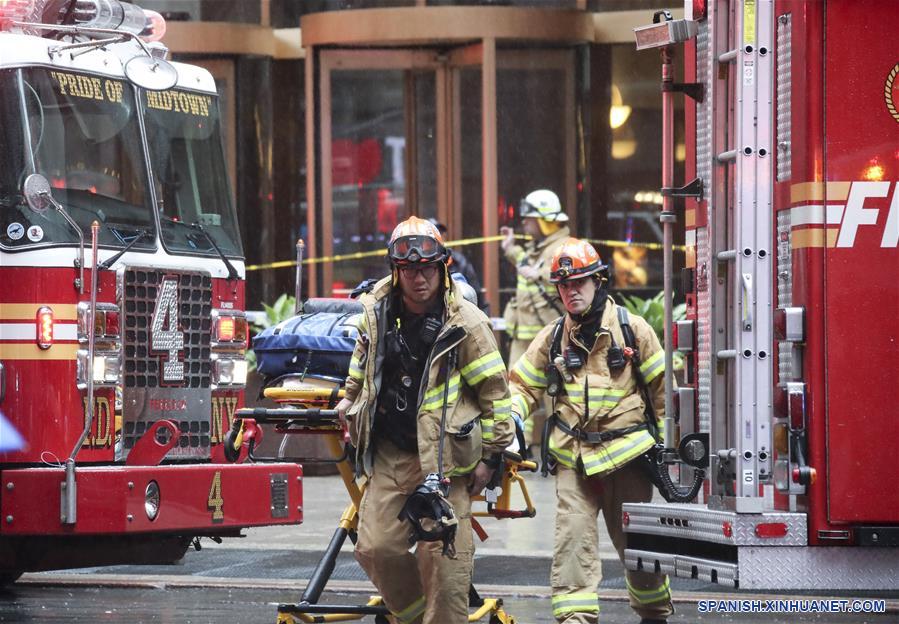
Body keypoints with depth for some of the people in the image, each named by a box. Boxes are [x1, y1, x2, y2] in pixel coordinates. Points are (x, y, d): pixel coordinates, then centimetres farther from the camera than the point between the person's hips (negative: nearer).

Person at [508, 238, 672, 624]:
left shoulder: (631, 329, 0)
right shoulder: (552, 338, 7)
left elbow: (662, 387, 5)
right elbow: (524, 385, 13)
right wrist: (511, 415, -8)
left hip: (626, 454, -2)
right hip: (573, 458, 2)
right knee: (572, 537, -13)